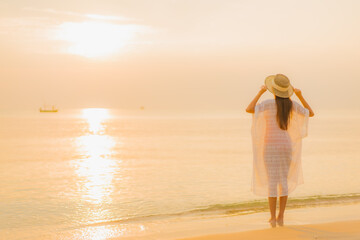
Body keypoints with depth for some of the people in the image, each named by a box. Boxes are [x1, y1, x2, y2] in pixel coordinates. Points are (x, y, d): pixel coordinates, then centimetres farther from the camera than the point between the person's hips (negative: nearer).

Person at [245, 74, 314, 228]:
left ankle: (273, 218, 0)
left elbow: (248, 109, -24)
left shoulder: (269, 104, -11)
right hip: (287, 145, 4)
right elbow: (311, 113, 17)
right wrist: (300, 95, 13)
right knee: (283, 181, 10)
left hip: (271, 146, -4)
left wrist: (260, 92, -13)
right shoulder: (292, 104, 2)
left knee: (272, 182, 0)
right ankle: (280, 218, 12)